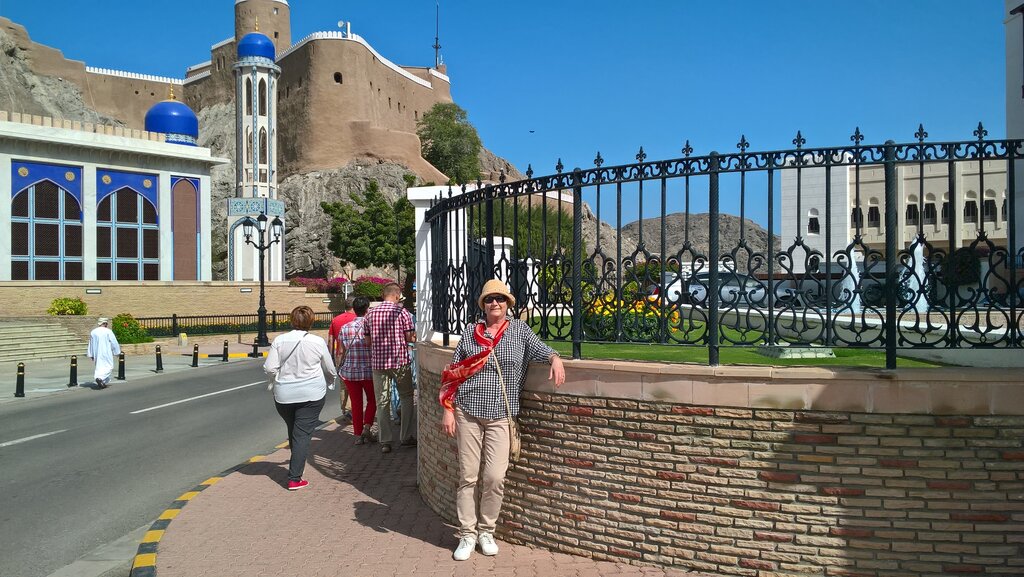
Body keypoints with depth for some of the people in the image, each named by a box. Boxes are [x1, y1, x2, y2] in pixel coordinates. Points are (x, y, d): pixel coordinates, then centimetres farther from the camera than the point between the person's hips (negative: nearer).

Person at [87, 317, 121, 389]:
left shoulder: (93, 332, 7)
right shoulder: (108, 331, -10)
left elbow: (90, 344, 12)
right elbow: (114, 343, -6)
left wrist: (91, 355, 18)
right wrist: (117, 352, 6)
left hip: (97, 354, 6)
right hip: (106, 353, -6)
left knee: (99, 367, 13)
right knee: (108, 366, -1)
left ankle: (105, 382, 14)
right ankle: (100, 378, -23)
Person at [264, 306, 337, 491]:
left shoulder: (279, 340, -2)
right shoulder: (318, 342, -4)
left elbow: (270, 368, -7)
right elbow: (330, 370, 7)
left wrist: (281, 379, 13)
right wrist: (331, 380, 29)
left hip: (284, 396, 2)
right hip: (312, 395, -2)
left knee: (293, 432, 21)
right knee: (303, 434, -1)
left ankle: (296, 467, 37)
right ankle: (294, 479, -5)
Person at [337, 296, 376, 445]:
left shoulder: (345, 328, 1)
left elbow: (342, 352, 7)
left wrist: (342, 369, 19)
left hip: (350, 371, 3)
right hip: (369, 370, -2)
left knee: (356, 403, 11)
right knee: (372, 400, 16)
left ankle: (358, 435, 14)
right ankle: (367, 427, 1)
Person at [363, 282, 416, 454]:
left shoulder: (371, 313, 4)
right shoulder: (401, 311, -7)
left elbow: (367, 341, 6)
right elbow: (411, 338, -9)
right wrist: (414, 336, 13)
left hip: (378, 361, 3)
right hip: (400, 361, -3)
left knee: (382, 402, 8)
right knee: (406, 397, 13)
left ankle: (385, 441, 9)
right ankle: (407, 437, 15)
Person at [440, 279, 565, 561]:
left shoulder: (520, 329, 7)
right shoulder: (471, 332, 7)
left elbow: (540, 348, -3)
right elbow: (454, 372, 7)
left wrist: (555, 358, -26)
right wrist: (448, 410, 2)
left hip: (500, 415, 0)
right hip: (468, 412, 1)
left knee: (495, 477, -4)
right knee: (468, 476, 4)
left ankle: (486, 531, 17)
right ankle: (467, 534, 17)